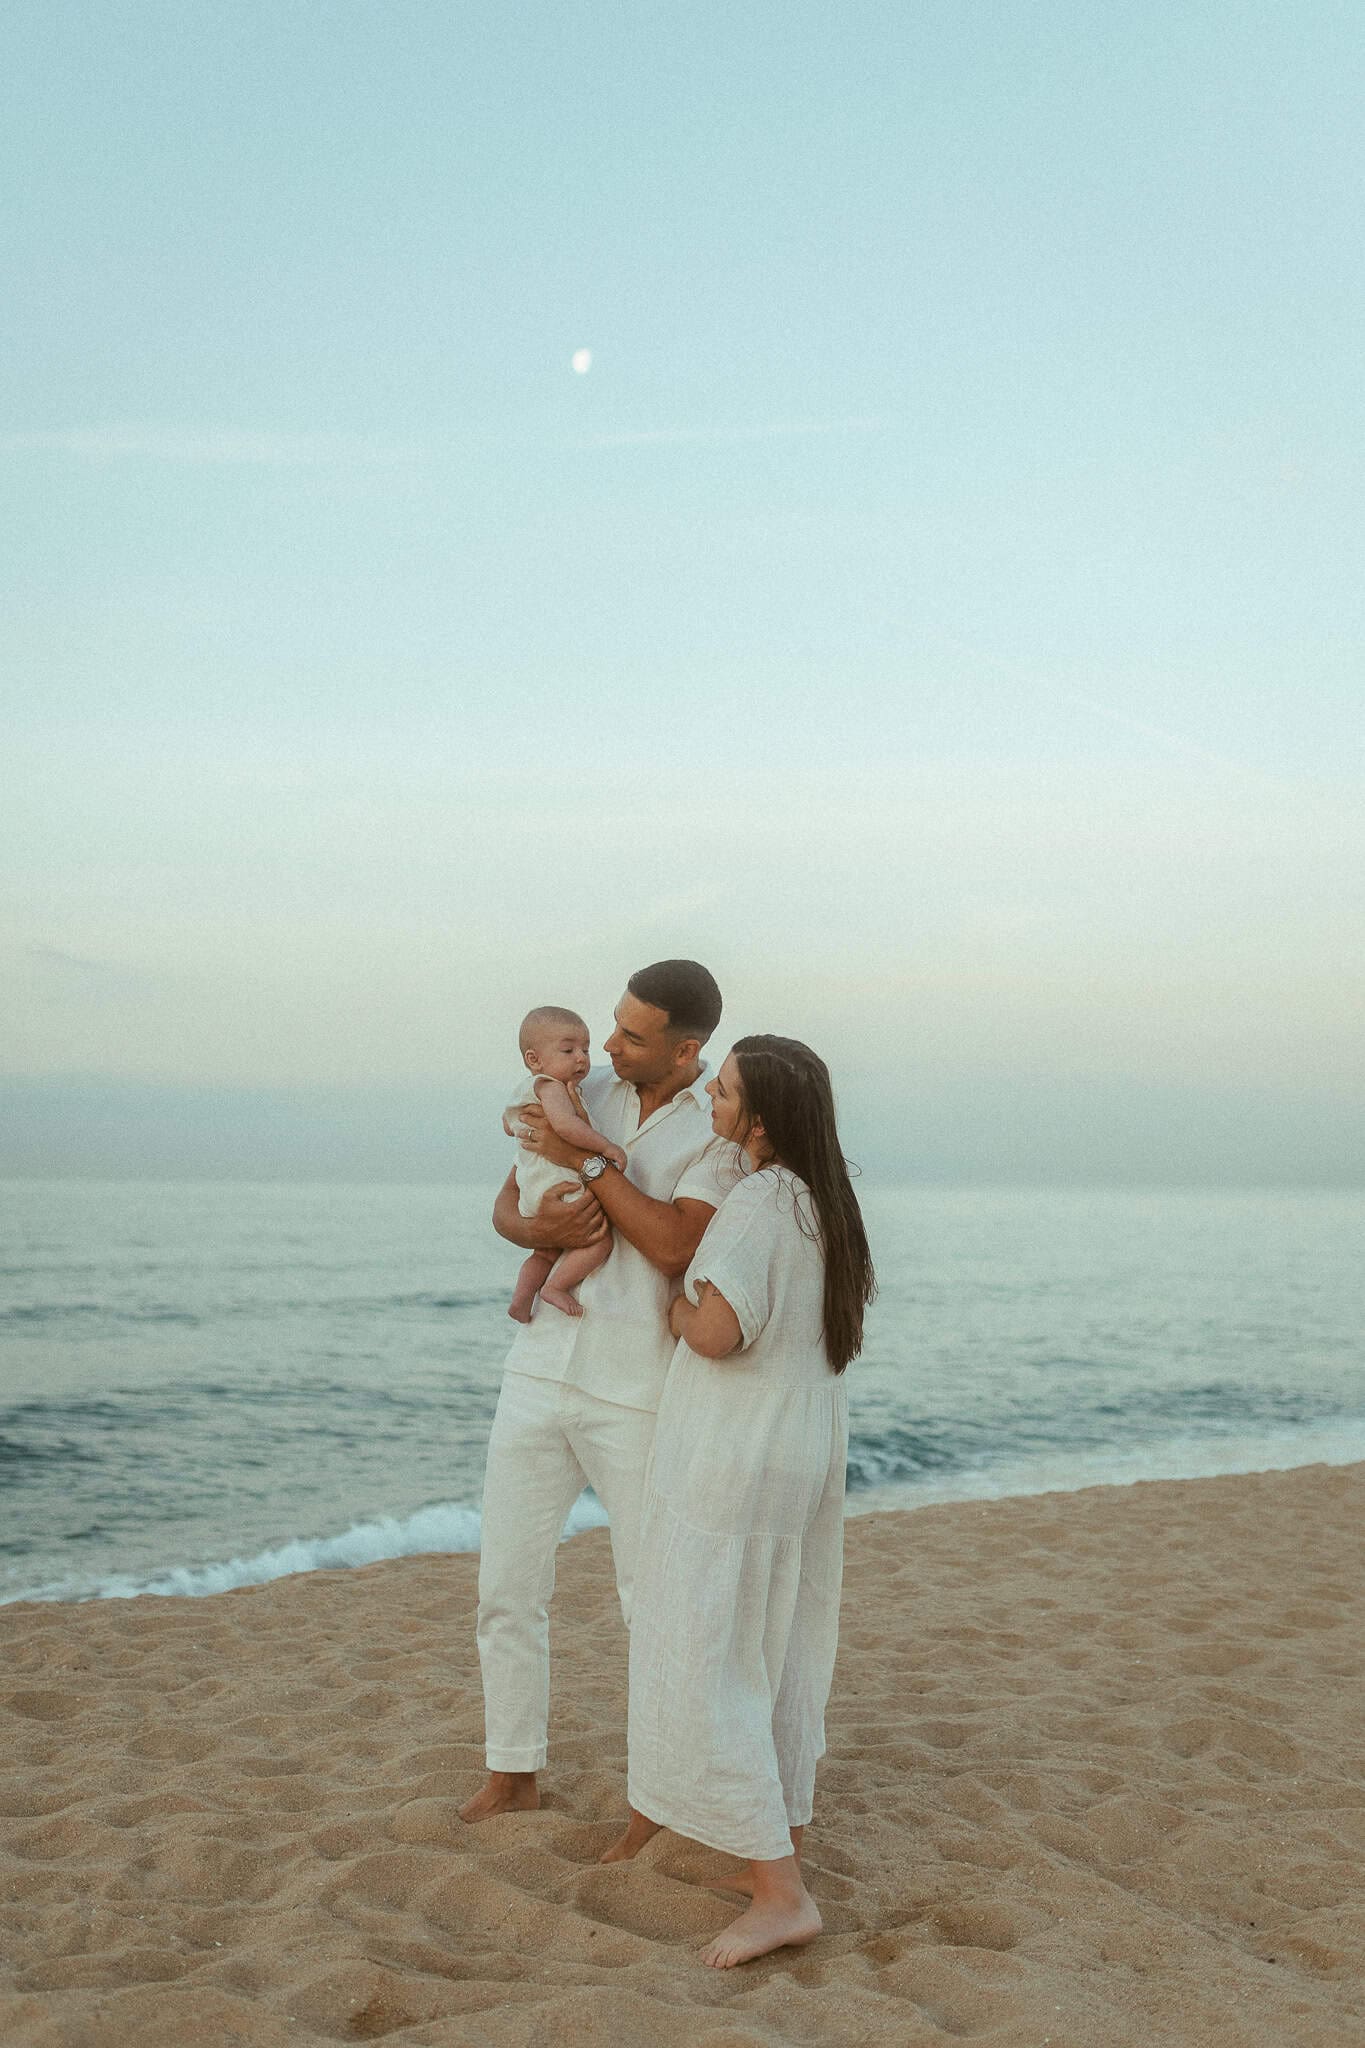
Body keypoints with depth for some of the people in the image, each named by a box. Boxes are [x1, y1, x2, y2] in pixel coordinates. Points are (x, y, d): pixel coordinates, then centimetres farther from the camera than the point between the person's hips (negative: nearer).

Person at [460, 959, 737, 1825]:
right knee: (508, 1584, 8)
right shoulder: (587, 1096, 6)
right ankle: (513, 1775, 24)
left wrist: (584, 1160, -18)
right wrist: (536, 1228, -15)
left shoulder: (725, 1130, -9)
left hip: (638, 1393, -4)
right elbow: (505, 1207, 8)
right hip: (540, 1372, 5)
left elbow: (677, 1247, -21)